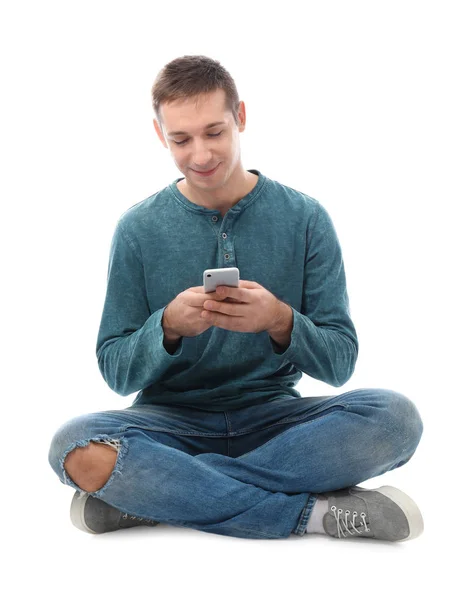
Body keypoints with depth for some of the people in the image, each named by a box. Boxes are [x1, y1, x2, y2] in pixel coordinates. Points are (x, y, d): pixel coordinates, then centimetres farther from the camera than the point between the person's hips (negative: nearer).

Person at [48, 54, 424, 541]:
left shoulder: (305, 218, 0)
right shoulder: (138, 229, 1)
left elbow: (339, 363, -1)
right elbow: (116, 373, 0)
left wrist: (280, 322, -22)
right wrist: (168, 327, -20)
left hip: (272, 415, 1)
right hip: (174, 418, 0)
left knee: (396, 417, -28)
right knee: (76, 448, -32)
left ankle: (153, 495, -22)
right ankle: (314, 512, -25)